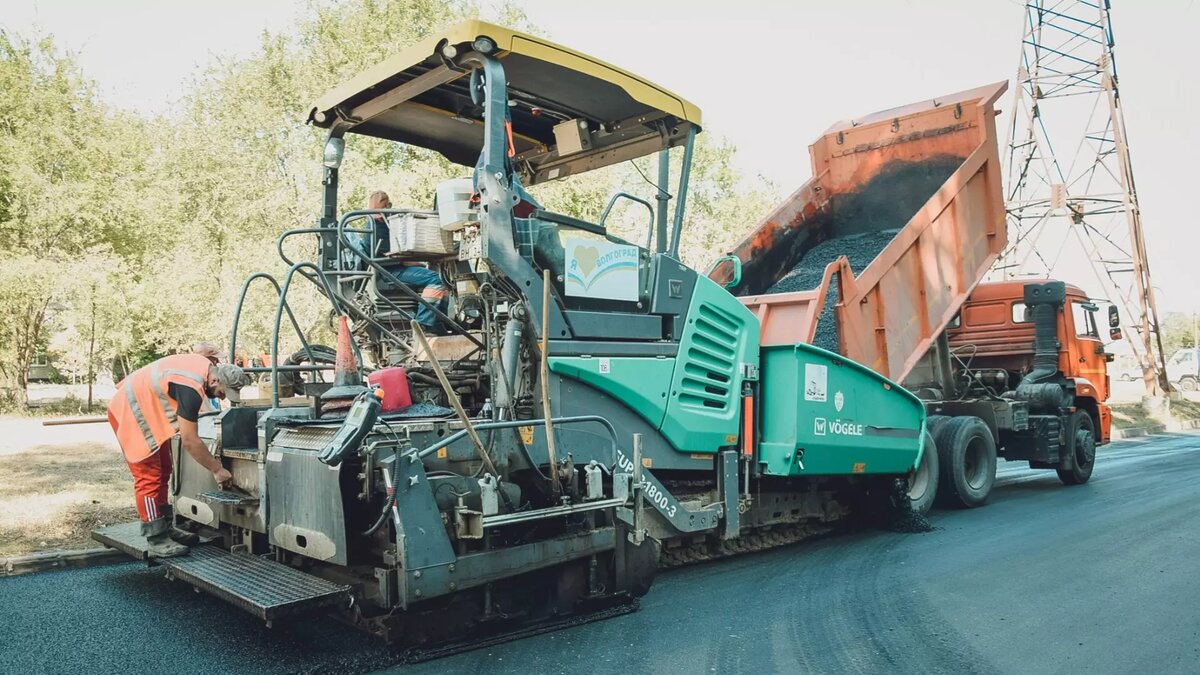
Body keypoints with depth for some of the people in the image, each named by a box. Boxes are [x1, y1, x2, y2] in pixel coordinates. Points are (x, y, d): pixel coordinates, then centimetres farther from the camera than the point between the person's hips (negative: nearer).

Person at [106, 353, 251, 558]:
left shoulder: (206, 366, -5)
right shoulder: (191, 388, -32)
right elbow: (189, 441, -28)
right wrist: (217, 469, -19)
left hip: (146, 410, 10)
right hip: (130, 412, -10)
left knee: (163, 471, 14)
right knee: (149, 477, -10)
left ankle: (164, 526, 22)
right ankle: (156, 541, -7)